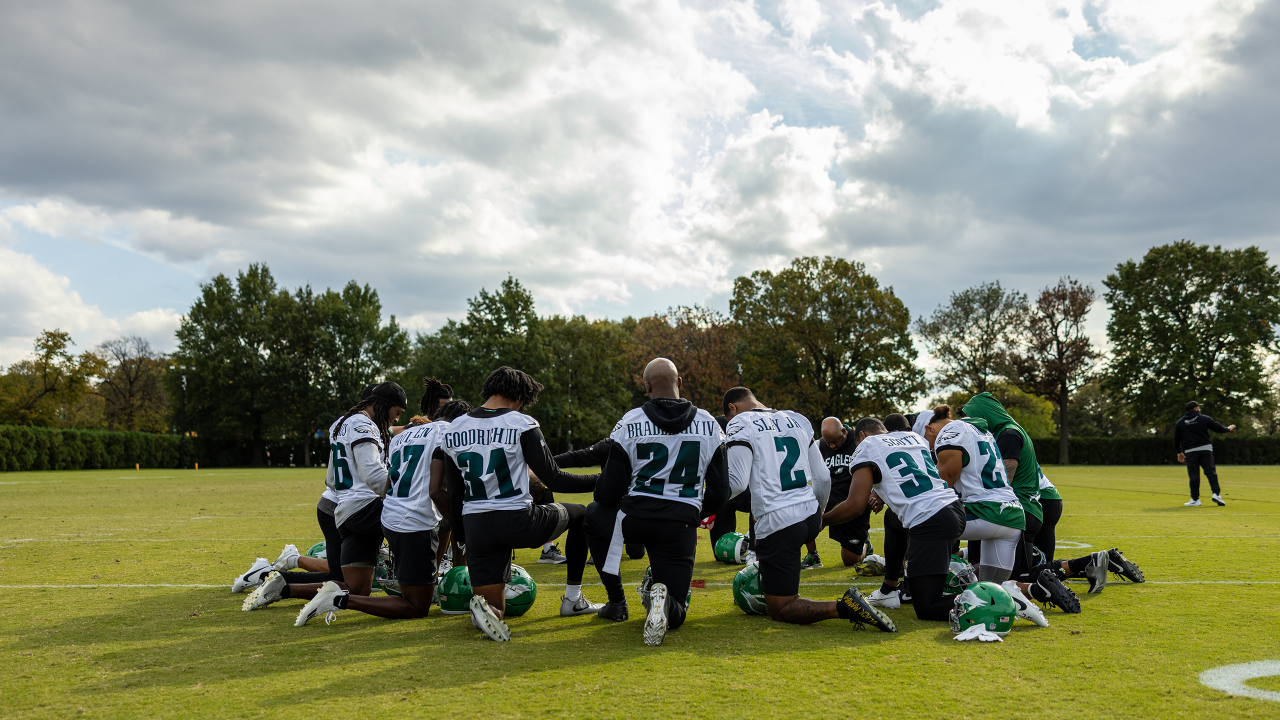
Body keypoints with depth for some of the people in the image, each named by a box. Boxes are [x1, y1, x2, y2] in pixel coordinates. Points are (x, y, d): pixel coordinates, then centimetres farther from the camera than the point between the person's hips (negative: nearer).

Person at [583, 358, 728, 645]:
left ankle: (616, 602, 25)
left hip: (635, 516, -2)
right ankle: (663, 598, -24)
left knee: (594, 514, 34)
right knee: (675, 615, 16)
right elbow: (720, 492, 7)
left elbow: (608, 492, -1)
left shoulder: (629, 424, -2)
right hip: (681, 525, 2)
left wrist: (603, 494, 23)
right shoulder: (709, 425, 6)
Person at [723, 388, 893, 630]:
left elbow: (737, 483, -13)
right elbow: (823, 477, 16)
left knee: (780, 610, 2)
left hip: (779, 522, -7)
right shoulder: (796, 420, 16)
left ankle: (844, 608, -19)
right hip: (811, 516, 8)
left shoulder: (741, 424, -4)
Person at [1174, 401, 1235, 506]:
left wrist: (1179, 452, 20)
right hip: (1205, 449, -1)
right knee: (1211, 472, 4)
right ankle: (1216, 493, -8)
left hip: (1190, 451, 1)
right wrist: (1228, 429, 31)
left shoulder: (1180, 422, 8)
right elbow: (1218, 428, 10)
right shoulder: (1204, 418, 3)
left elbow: (1176, 439, 10)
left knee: (1193, 475, 2)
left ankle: (1195, 499, 2)